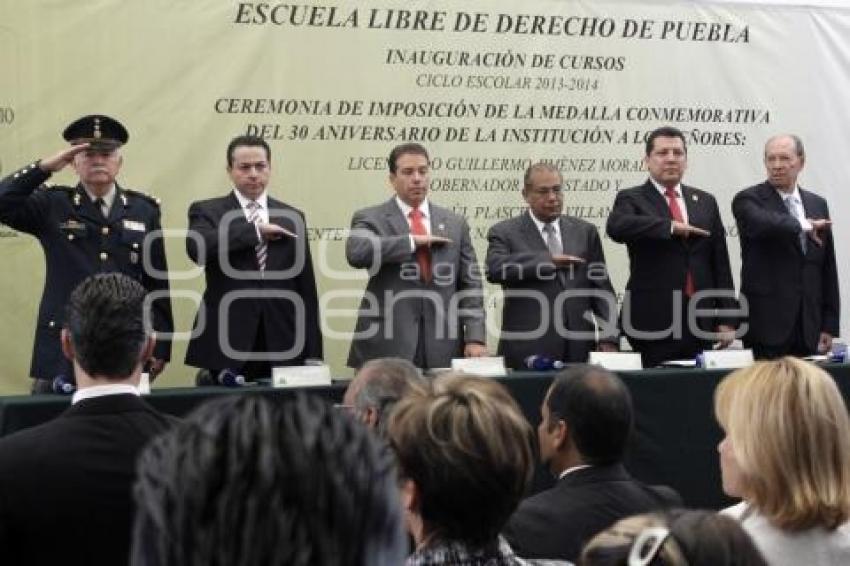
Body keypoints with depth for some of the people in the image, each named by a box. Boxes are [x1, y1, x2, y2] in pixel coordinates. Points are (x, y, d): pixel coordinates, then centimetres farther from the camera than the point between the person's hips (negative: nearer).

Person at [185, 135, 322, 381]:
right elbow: (197, 248, -19)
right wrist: (256, 230, -14)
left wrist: (312, 353, 7)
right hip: (227, 345, -2)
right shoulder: (207, 212, 5)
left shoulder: (291, 218, 12)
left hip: (282, 346, 2)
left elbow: (306, 288, 12)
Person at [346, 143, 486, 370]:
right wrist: (413, 240, -11)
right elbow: (356, 253, -18)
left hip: (443, 350, 3)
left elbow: (470, 283, 11)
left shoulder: (455, 223, 14)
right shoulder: (370, 219, 4)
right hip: (386, 349, -3)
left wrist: (475, 338, 0)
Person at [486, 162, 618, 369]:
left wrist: (609, 340, 3)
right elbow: (495, 269, -15)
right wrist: (548, 260, -15)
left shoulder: (585, 231, 14)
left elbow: (601, 288, 13)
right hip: (529, 351, -3)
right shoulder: (504, 233, 4)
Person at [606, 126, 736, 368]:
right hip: (653, 321, -3)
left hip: (701, 320, 4)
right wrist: (670, 226, -23)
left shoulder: (705, 202, 15)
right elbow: (616, 227, -20)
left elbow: (720, 263, 13)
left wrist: (726, 319, 7)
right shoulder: (632, 199, 3)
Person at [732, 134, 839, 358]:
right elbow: (762, 223, -27)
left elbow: (827, 269, 14)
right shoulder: (748, 199, -1)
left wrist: (829, 325, 9)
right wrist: (803, 226, -14)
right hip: (767, 323, -4)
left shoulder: (818, 205, 14)